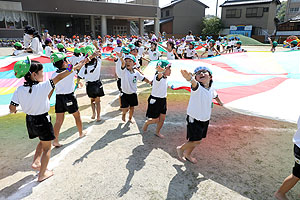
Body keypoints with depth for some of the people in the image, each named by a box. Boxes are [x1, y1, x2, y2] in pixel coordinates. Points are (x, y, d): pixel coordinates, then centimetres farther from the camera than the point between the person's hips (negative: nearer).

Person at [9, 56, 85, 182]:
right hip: (42, 121, -5)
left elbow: (12, 108, -7)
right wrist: (73, 68, -12)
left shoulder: (20, 90, -8)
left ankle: (36, 162, 26)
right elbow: (58, 78, -19)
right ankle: (42, 174, 22)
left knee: (43, 142, 32)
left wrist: (13, 110, 17)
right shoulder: (43, 86, -22)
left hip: (30, 120, 6)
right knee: (47, 147, 13)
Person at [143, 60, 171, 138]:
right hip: (155, 100, -7)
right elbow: (159, 76, -50)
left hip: (163, 100, 7)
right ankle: (147, 122, 34)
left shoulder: (165, 78, 3)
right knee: (156, 120, 3)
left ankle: (157, 132, 32)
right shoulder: (157, 77, -23)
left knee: (162, 118, 11)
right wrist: (160, 72, -69)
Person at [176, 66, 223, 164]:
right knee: (196, 141, -3)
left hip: (205, 119, 7)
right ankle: (180, 148, 24)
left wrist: (220, 102, 42)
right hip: (194, 119, -6)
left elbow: (215, 95, 22)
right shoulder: (197, 87, -23)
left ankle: (187, 154, 42)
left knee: (196, 141, 18)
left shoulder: (211, 89, -2)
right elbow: (194, 83, -49)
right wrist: (190, 79, -73)